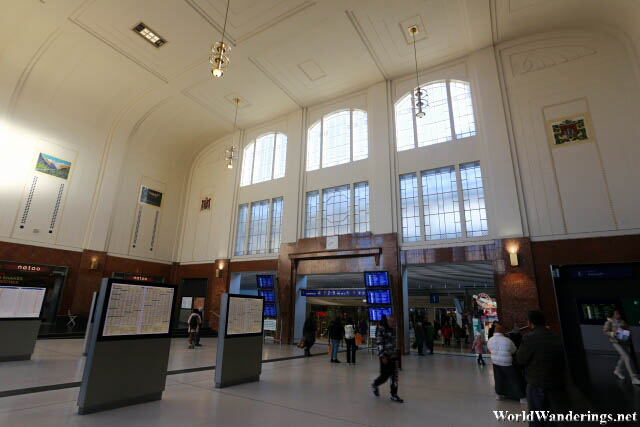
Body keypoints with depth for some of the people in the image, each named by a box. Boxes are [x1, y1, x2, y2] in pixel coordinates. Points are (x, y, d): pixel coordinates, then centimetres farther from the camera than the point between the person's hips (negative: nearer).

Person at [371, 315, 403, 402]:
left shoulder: (393, 329, 8)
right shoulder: (381, 329, -15)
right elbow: (379, 343, -18)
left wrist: (396, 353, 20)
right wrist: (383, 356, -20)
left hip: (393, 355, 7)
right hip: (385, 356, -7)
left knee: (394, 375, 7)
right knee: (385, 375, 1)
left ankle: (394, 395, 18)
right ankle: (375, 385, 30)